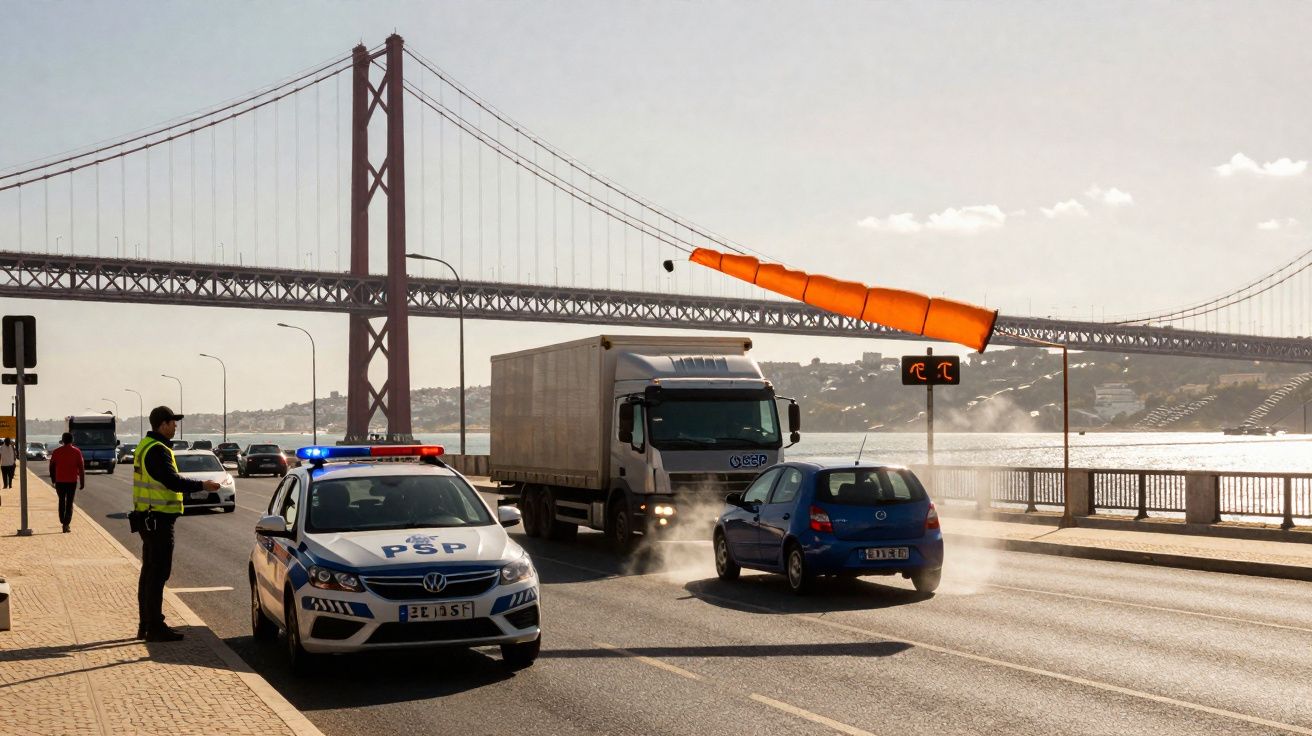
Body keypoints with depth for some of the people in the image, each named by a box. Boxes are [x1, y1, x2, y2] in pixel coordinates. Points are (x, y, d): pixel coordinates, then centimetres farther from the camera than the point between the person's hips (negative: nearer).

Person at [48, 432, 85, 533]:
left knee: (61, 501, 16)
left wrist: (53, 480, 14)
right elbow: (81, 468, -5)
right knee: (69, 503, 2)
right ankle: (66, 524, -7)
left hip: (60, 481, 1)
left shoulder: (56, 452, 0)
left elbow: (52, 467, 4)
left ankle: (63, 522, 16)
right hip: (72, 481, -1)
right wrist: (82, 482, 0)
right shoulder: (77, 452, -4)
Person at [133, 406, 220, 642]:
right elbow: (172, 481, -24)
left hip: (148, 518, 11)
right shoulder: (157, 450, -18)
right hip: (158, 519, -11)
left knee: (149, 572, 16)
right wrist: (202, 485, -18)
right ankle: (155, 627, -5)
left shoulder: (146, 446, 15)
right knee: (158, 573, -7)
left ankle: (145, 625, 23)